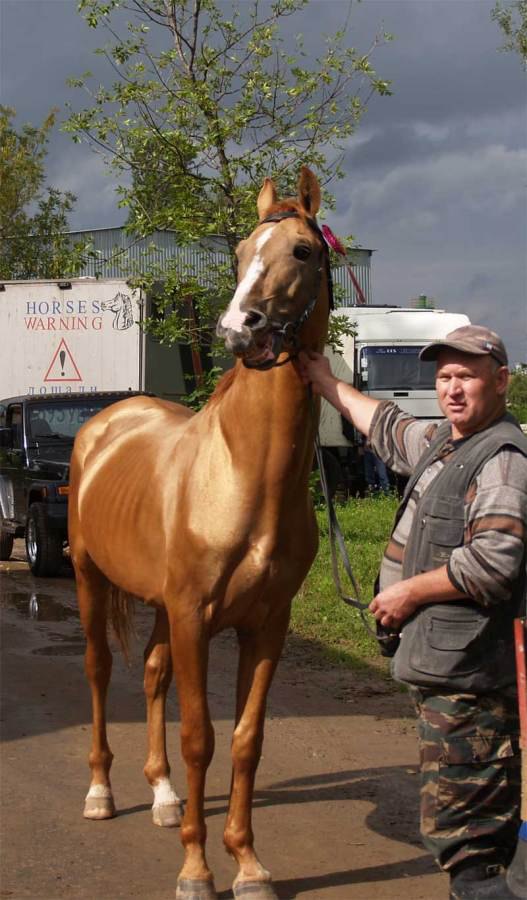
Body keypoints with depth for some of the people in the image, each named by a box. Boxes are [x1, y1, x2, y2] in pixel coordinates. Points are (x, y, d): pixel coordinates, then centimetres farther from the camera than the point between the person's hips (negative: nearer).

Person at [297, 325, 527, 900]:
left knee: (457, 828, -12)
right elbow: (388, 429, 38)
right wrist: (328, 386, 40)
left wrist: (411, 590, -17)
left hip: (465, 674, -10)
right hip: (437, 661, 10)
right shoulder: (442, 443, 16)